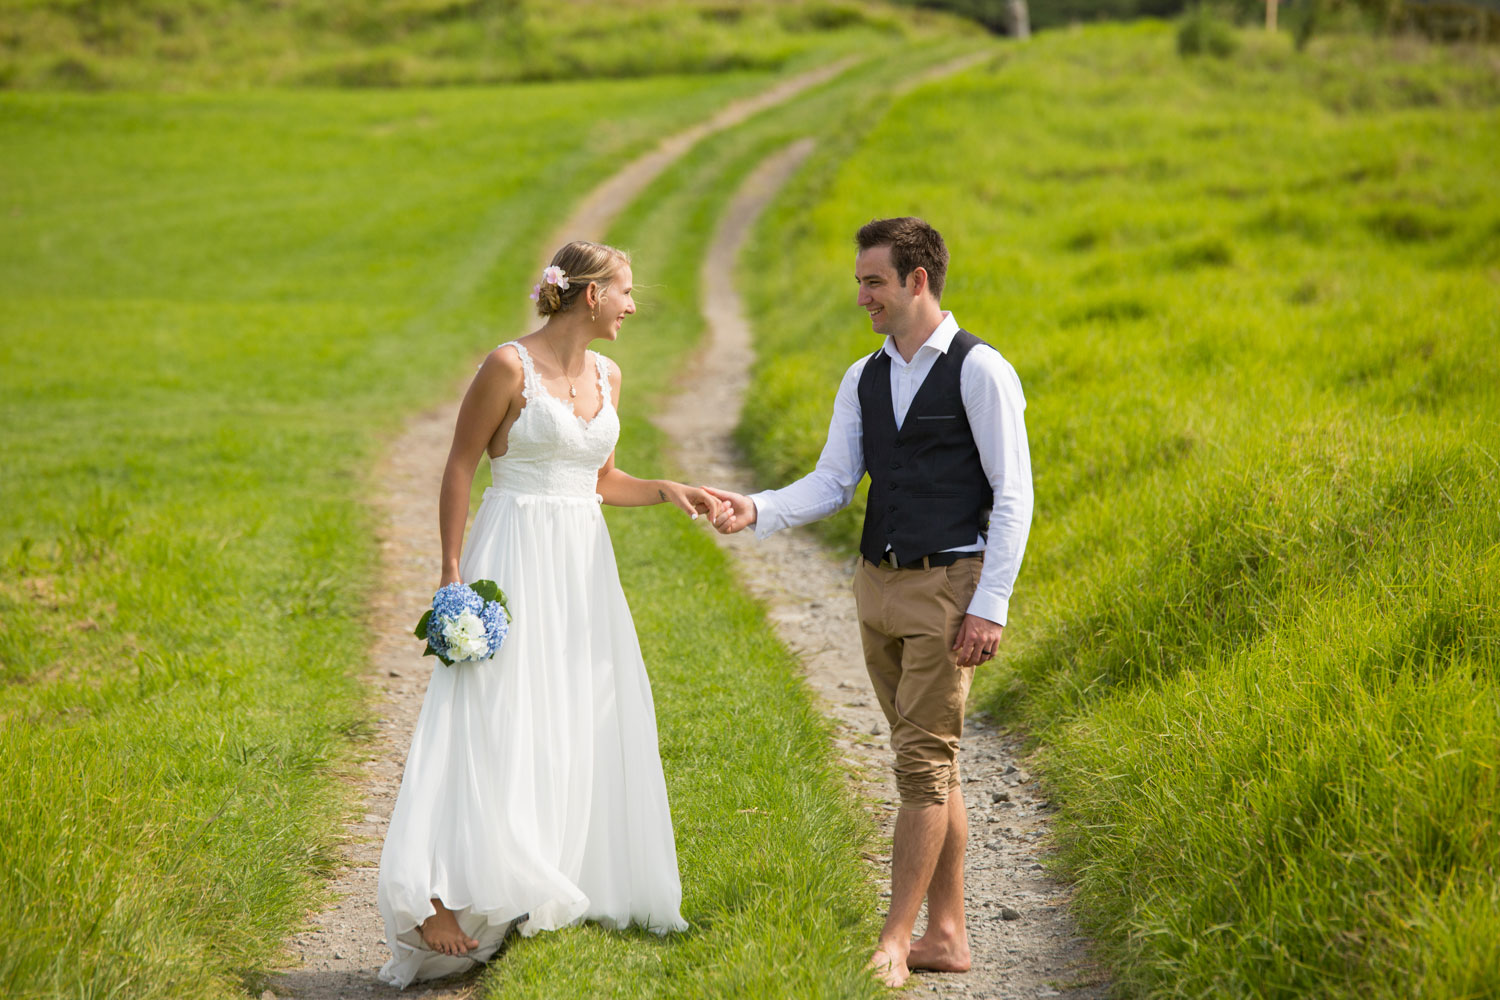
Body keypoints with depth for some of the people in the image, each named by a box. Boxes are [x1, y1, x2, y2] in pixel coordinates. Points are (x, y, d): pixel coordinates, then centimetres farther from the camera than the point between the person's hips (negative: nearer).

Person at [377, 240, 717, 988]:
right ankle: (447, 902, -13)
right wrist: (451, 576, -11)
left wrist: (666, 491, 5)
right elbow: (458, 469, -7)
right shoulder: (509, 367, -10)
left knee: (589, 724, 7)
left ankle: (579, 888, 17)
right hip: (516, 559, -7)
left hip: (584, 564, 7)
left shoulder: (607, 376, 11)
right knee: (496, 724, -13)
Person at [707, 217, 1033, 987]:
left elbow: (1013, 496, -11)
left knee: (923, 763, -7)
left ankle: (894, 941, -4)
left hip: (948, 589, -7)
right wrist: (756, 511, -13)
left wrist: (990, 605, -17)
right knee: (928, 764, 11)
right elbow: (831, 485, 6)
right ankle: (946, 937, 17)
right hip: (879, 584, 7)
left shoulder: (979, 371, -9)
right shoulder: (863, 380, 11)